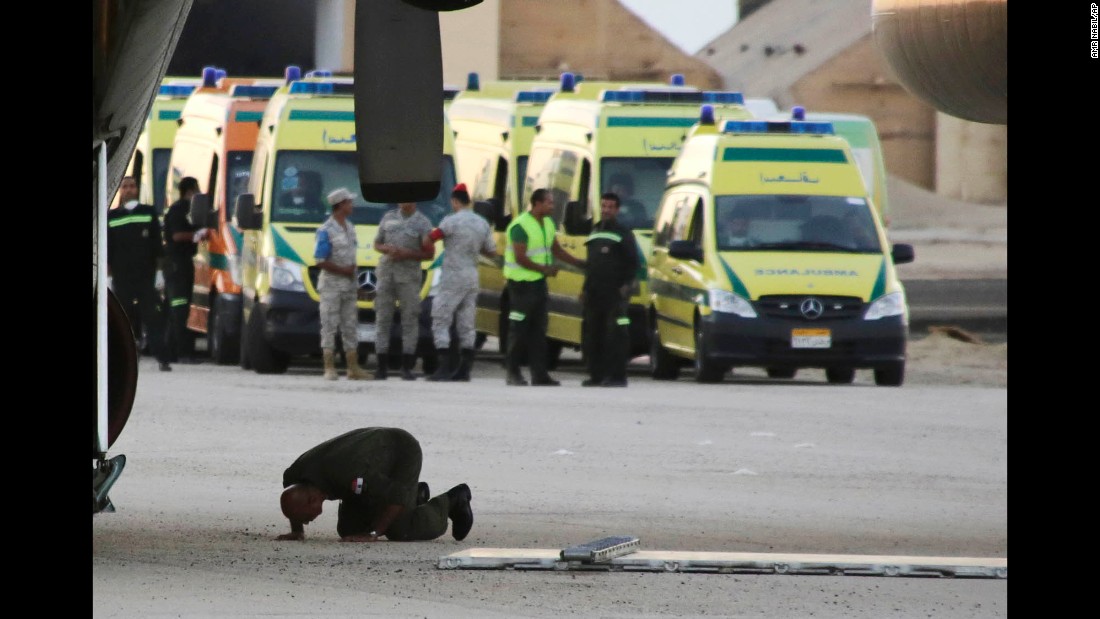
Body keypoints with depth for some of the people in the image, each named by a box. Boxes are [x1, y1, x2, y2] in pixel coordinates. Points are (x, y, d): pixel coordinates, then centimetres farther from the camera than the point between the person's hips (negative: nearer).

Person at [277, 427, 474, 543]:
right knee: (349, 530, 2)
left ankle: (451, 502, 10)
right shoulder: (293, 478, -21)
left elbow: (398, 495, -40)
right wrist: (297, 531, -9)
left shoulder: (346, 476, -44)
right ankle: (415, 497, 23)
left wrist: (371, 534, -37)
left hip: (403, 453, -8)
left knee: (398, 532, -17)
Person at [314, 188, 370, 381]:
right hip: (331, 283, -8)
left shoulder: (349, 227, 12)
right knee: (329, 326, -5)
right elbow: (320, 261, -15)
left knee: (350, 327, 9)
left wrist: (356, 284, 15)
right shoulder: (326, 231, -13)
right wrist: (343, 270, -15)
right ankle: (329, 368, -4)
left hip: (349, 284, 8)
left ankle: (353, 368, 13)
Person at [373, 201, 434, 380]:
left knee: (410, 320, -5)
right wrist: (387, 249, -6)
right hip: (386, 274, 3)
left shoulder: (422, 223, 1)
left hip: (409, 276, -3)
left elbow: (428, 254, 0)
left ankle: (406, 368, -1)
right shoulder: (389, 217, 12)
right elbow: (377, 243, 18)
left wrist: (407, 254, -15)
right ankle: (381, 368, 1)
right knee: (383, 319, 0)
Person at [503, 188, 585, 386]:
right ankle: (513, 373, 3)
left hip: (538, 282, 8)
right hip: (521, 283, -8)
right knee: (519, 331, -4)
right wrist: (544, 269, -18)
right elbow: (520, 258, -20)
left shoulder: (548, 224, 11)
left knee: (538, 331, 7)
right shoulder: (521, 226, -16)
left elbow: (556, 250, 20)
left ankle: (539, 374, 7)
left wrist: (578, 263, 10)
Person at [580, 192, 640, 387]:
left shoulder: (623, 233, -2)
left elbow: (633, 262, -5)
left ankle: (617, 375, -12)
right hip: (594, 292, 7)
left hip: (615, 292, -7)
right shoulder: (595, 232, 20)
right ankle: (596, 374, 14)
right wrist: (585, 288, 19)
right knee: (593, 335, 8)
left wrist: (627, 285, -14)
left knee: (615, 335, -11)